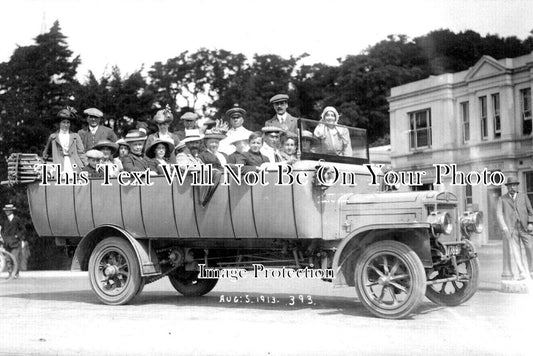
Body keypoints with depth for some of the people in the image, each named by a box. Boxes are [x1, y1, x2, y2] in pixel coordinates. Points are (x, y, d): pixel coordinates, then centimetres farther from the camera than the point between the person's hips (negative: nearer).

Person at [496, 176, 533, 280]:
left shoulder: (523, 197, 15)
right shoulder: (502, 199, 10)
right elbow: (499, 214, 0)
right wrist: (504, 228, -13)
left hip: (524, 228, 1)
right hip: (511, 229, -1)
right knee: (515, 251, -8)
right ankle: (522, 273, -8)